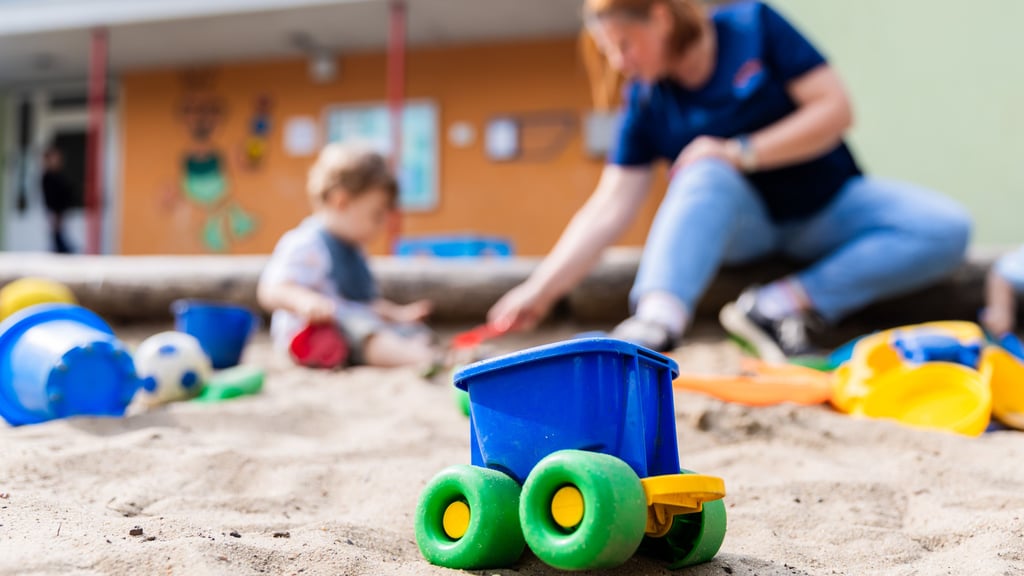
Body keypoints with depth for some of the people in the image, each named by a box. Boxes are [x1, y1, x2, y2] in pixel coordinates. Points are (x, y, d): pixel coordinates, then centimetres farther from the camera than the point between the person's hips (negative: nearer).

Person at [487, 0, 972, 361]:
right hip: (739, 222, 0)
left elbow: (835, 108, -15)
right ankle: (657, 319, -55)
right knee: (706, 174, -35)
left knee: (947, 229, -24)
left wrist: (744, 152, -24)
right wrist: (541, 290, -22)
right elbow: (609, 208, -14)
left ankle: (784, 303, -30)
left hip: (825, 206, 1)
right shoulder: (646, 103, -8)